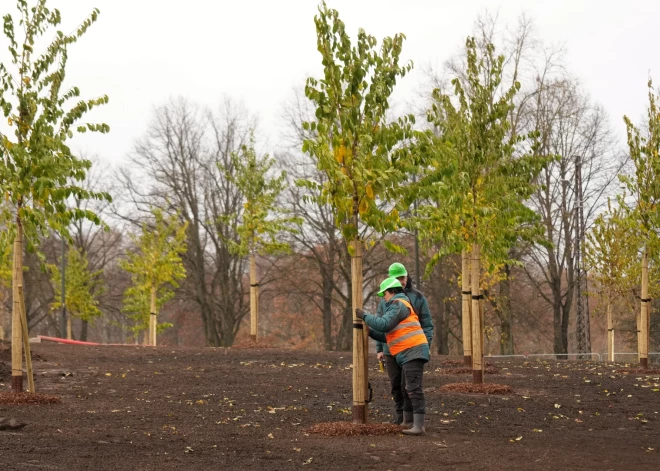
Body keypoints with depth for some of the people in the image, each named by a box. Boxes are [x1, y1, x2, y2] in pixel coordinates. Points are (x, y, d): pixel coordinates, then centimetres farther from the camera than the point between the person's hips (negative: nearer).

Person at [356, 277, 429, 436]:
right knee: (406, 390, 10)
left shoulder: (398, 304, -6)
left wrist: (365, 315, -7)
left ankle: (418, 426, -18)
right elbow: (388, 336, 25)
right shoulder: (400, 306, 27)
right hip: (409, 354, 11)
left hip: (413, 352, -11)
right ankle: (408, 423, 10)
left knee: (413, 388, -14)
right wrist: (369, 331, 18)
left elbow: (383, 325, -18)